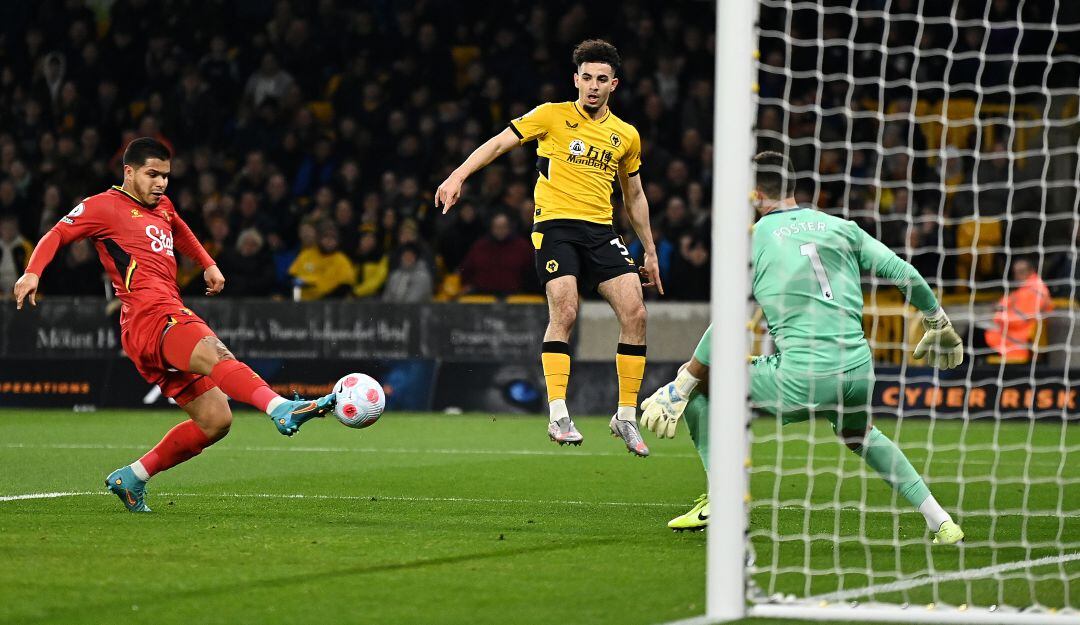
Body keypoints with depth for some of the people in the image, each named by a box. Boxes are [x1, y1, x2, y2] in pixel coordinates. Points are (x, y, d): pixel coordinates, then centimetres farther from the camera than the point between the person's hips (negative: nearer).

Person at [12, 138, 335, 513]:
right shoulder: (105, 206, 5)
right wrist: (32, 272, -15)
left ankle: (131, 479, 14)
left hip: (169, 320, 10)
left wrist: (208, 265, 42)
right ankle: (282, 409, -63)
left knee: (214, 422, 5)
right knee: (217, 356, -36)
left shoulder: (161, 206, 28)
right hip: (151, 317, -10)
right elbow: (57, 235, 1)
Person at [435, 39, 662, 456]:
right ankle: (558, 416, -18)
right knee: (564, 313, -21)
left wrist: (650, 252, 25)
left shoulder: (626, 136, 14)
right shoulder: (552, 116, 2)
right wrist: (458, 176, -12)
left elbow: (634, 196, 24)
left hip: (601, 231, 4)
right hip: (555, 224, -4)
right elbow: (499, 143, 2)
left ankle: (626, 416, 2)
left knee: (634, 313, -9)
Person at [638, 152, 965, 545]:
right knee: (860, 435, 37)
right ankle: (939, 520, 28)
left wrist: (681, 385, 7)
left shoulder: (752, 238, 5)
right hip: (859, 372, 5)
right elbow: (904, 273, 12)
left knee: (701, 384, 14)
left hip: (801, 379, -5)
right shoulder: (841, 228, 15)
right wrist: (938, 324, 29)